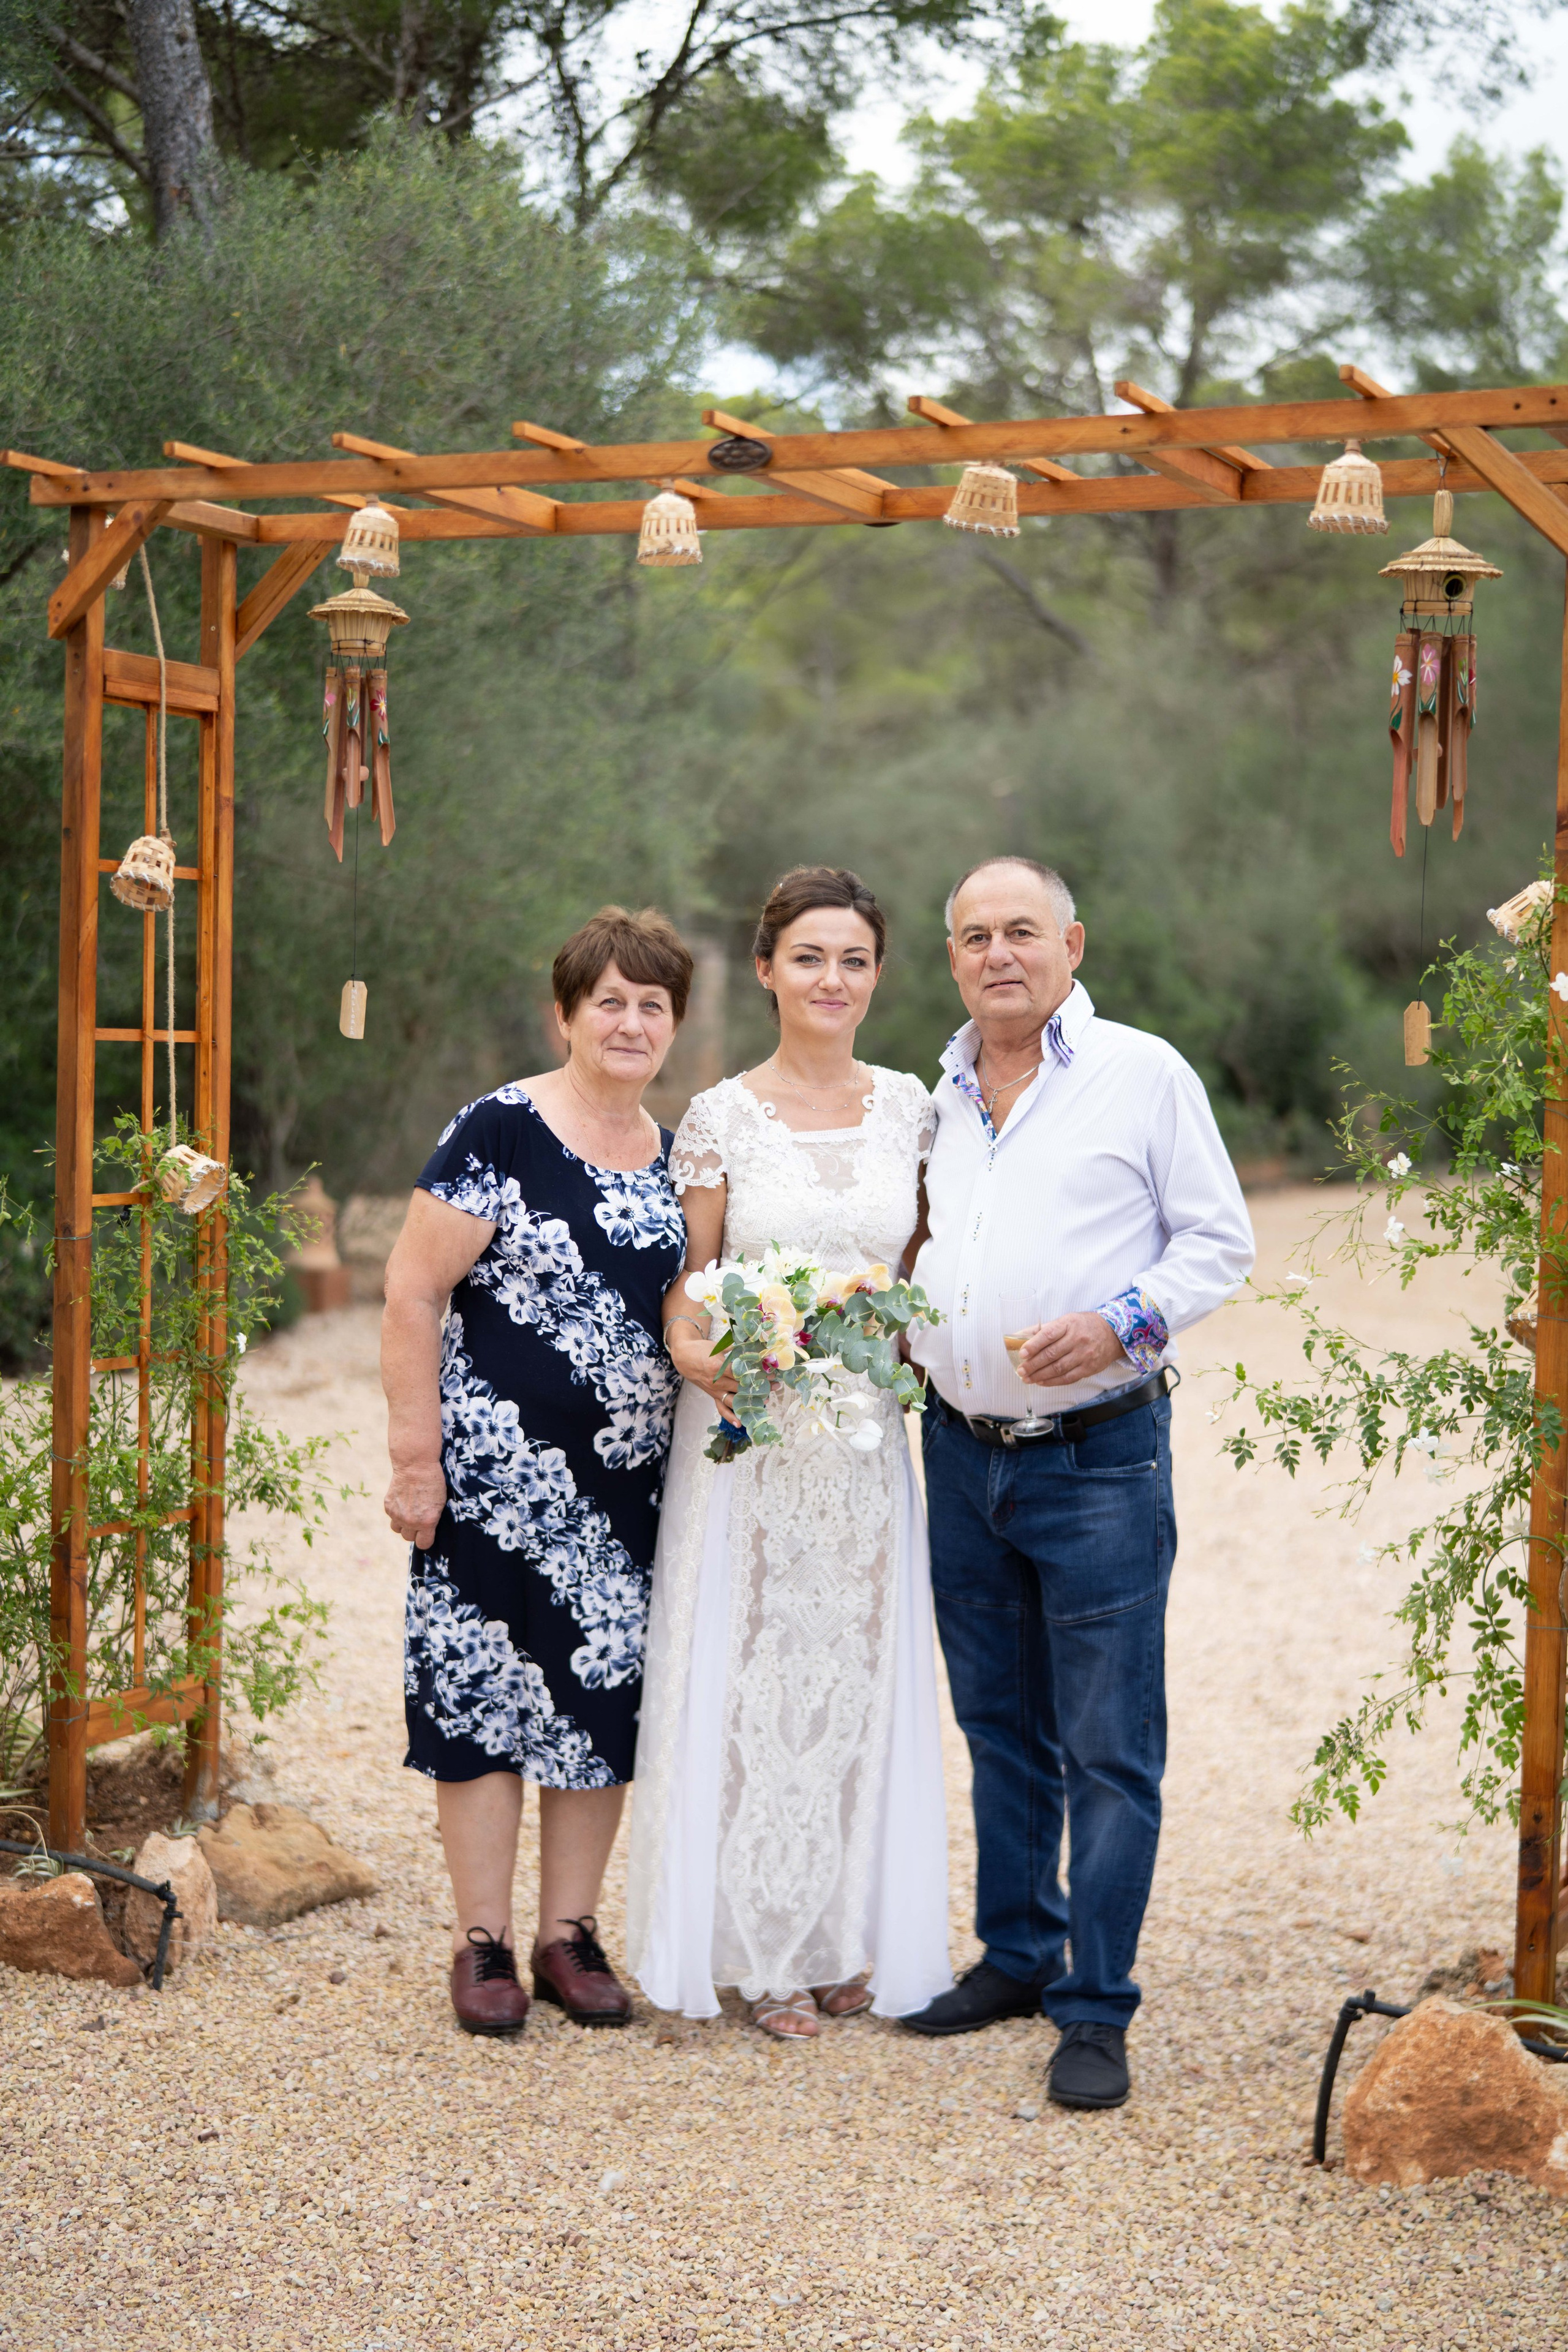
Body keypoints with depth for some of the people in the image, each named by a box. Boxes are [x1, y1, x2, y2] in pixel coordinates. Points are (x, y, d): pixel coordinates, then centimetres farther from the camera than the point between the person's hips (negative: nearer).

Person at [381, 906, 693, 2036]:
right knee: (488, 1686, 1)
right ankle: (483, 1944, 12)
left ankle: (571, 1934, 20)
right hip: (500, 1468, -5)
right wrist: (415, 1454, -14)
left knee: (604, 1690, 8)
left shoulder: (673, 1157, 10)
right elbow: (414, 1290, -11)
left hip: (628, 1479, 6)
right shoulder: (501, 1131, -9)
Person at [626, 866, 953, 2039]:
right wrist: (693, 1350, -19)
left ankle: (850, 1938, 20)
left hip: (867, 1440, 3)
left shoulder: (909, 1107, 6)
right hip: (750, 1437, -3)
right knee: (755, 1669, 0)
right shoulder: (721, 1118, -2)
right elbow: (686, 1279, 1)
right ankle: (765, 1952, 11)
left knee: (861, 1672, 7)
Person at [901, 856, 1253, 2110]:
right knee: (1001, 1727, 15)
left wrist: (1120, 1322, -17)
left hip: (1100, 1457, -5)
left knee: (1110, 1749, -3)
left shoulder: (1144, 1074, -3)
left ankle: (1097, 2009, 5)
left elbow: (1219, 1240, -2)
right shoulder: (940, 1099, 13)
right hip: (962, 1454, 5)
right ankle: (1019, 1955, 28)